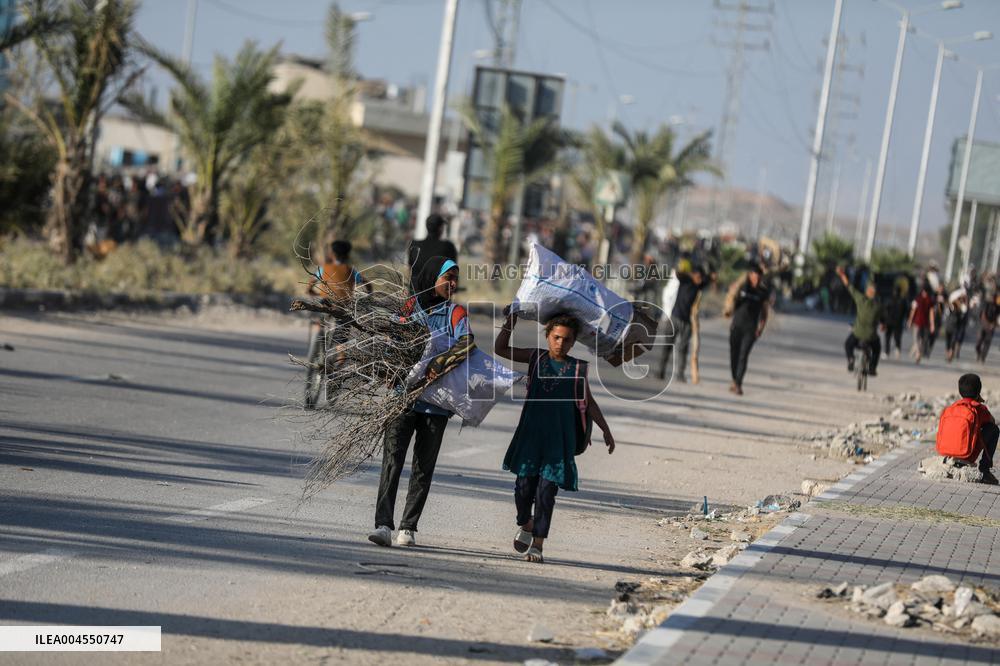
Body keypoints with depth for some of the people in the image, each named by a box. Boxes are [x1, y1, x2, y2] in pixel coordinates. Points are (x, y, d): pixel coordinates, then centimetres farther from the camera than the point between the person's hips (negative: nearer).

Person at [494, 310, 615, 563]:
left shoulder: (577, 368, 4)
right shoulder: (536, 358, 7)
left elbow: (587, 401, 16)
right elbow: (500, 349, 11)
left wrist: (605, 430, 17)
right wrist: (511, 321, 3)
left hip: (560, 438, -1)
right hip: (531, 433, 1)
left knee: (546, 489, -7)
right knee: (524, 483, 2)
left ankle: (538, 543, -2)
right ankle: (525, 524, 31)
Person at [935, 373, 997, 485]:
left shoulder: (949, 409, 17)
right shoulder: (979, 408, 4)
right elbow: (992, 422, 24)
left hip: (943, 452, 6)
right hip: (966, 454, -6)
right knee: (993, 429, 12)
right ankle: (985, 469, 7)